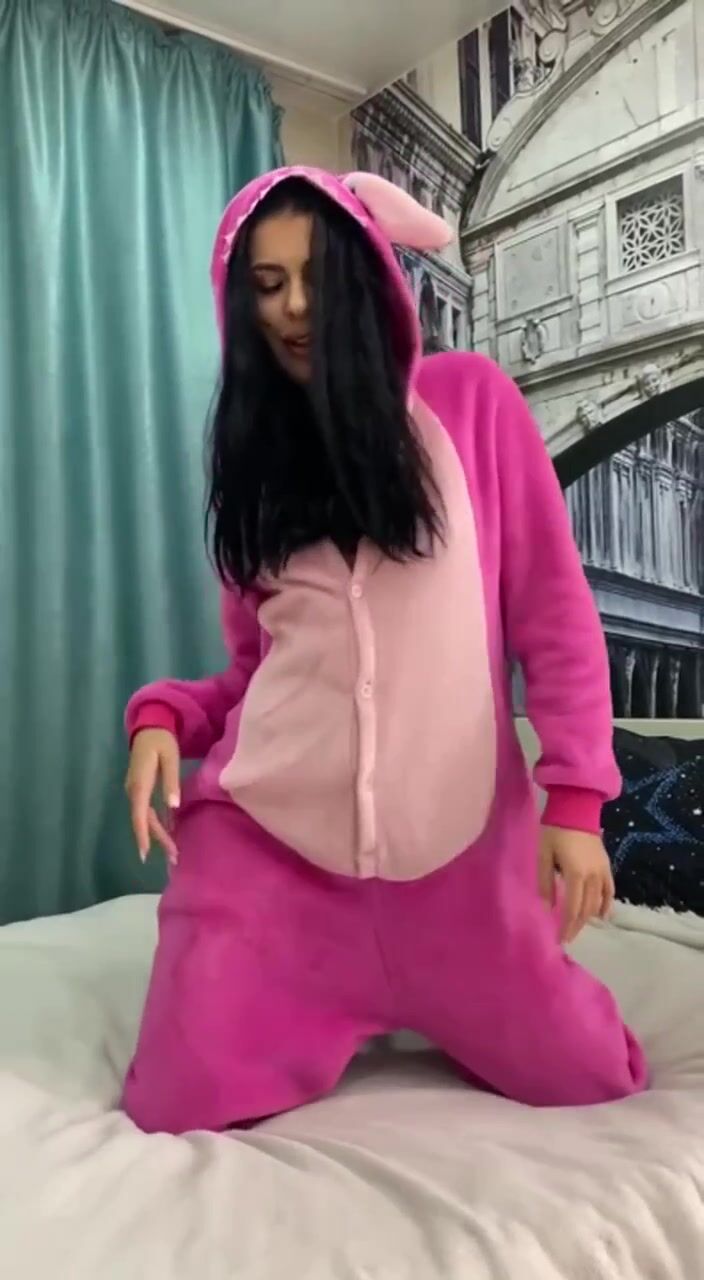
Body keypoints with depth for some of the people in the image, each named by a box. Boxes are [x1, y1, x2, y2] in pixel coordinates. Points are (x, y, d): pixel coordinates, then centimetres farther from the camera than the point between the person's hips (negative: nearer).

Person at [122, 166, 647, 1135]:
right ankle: (321, 1009, 28)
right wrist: (164, 714, -8)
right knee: (181, 1114, -2)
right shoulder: (255, 452, 11)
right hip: (268, 825, 2)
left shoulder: (470, 400, 3)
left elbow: (555, 612, -1)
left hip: (455, 828, -1)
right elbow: (258, 663, 12)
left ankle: (432, 1006, 33)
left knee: (591, 1084, 5)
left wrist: (575, 794, -8)